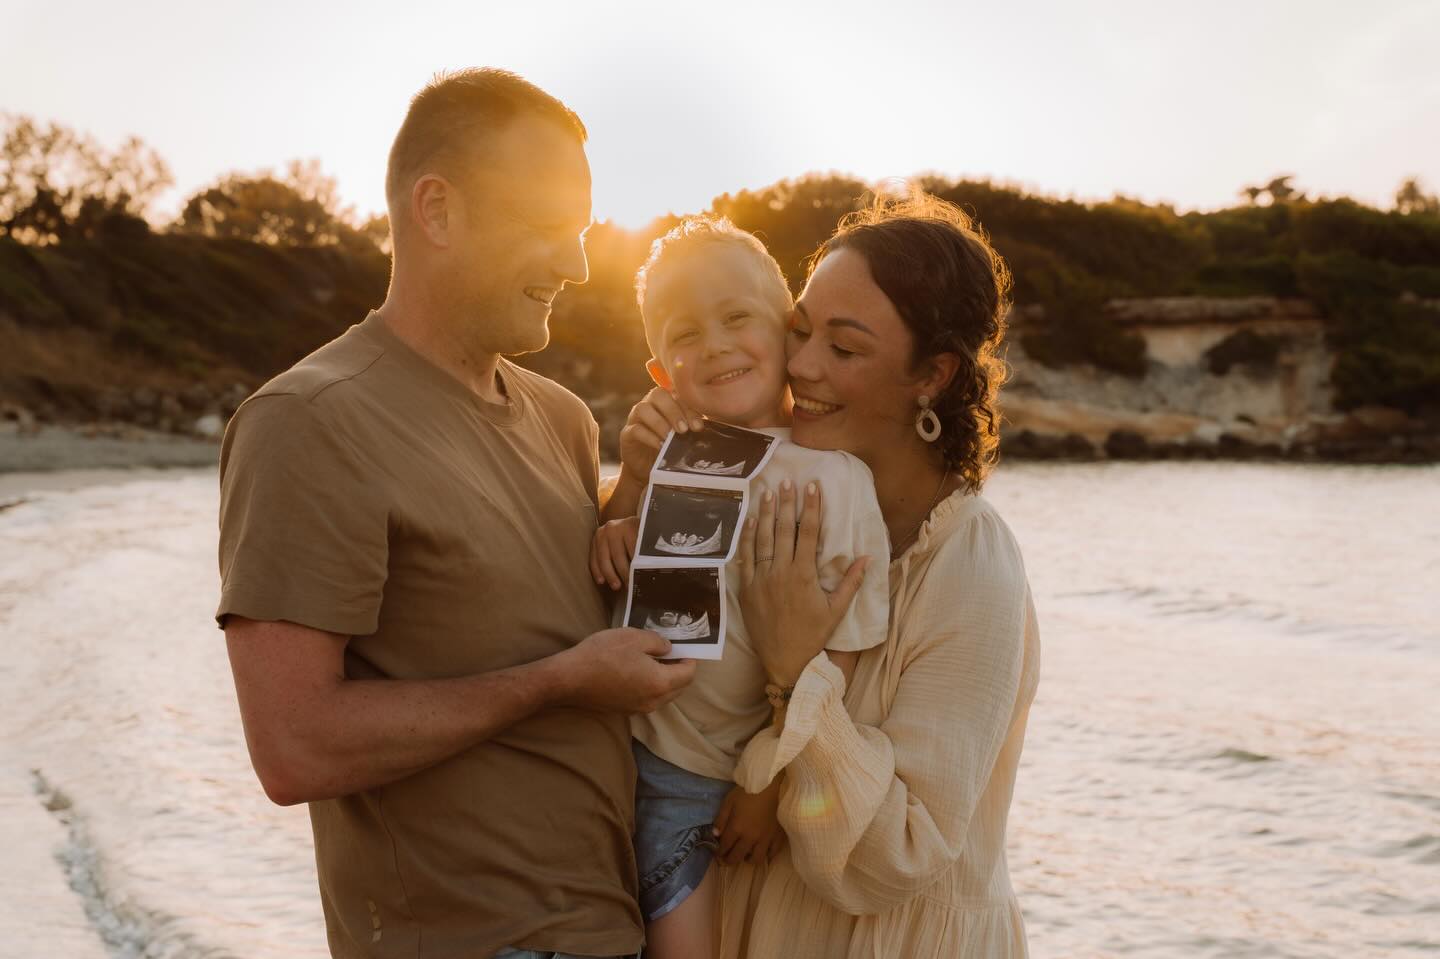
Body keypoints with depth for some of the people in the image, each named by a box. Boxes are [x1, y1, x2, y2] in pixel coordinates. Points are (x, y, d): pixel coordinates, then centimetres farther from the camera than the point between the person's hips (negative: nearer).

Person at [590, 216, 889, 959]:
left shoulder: (831, 477, -18)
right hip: (649, 754, 4)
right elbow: (616, 585, 14)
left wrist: (771, 788, -11)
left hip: (741, 780, -4)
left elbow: (832, 661, -17)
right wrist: (624, 502, -7)